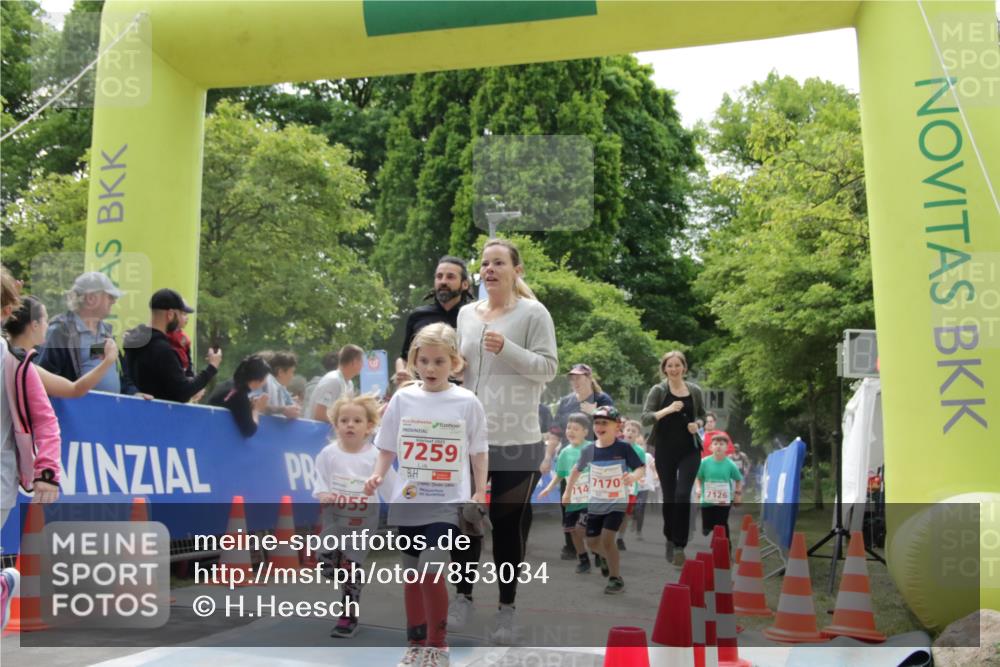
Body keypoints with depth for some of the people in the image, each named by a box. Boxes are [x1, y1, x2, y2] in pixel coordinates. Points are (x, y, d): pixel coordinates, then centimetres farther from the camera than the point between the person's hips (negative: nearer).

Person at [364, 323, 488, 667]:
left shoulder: (467, 402, -3)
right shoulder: (402, 399, 1)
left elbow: (478, 452, 3)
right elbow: (388, 448, 7)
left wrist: (480, 493, -2)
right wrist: (377, 475, -9)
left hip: (447, 503, -3)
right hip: (408, 502, 3)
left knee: (431, 572, -12)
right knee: (412, 574, 13)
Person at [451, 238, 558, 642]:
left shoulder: (533, 313, -4)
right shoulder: (466, 314, 12)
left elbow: (548, 367, -8)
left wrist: (506, 349, -20)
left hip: (516, 440, -4)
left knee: (508, 524, 5)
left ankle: (507, 609, 18)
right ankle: (464, 595, 27)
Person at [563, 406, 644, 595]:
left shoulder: (624, 448, -16)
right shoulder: (589, 450, -7)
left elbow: (642, 468, -16)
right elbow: (578, 469, 10)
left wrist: (634, 476, -38)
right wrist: (567, 492, 13)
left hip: (617, 503, -4)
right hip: (595, 504, 4)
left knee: (607, 539, -17)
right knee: (592, 542, 11)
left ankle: (616, 578, 3)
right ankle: (607, 557, 47)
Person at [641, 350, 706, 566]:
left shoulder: (695, 390, 3)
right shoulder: (658, 390, -5)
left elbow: (703, 415, 17)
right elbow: (645, 418, -14)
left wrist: (697, 424, -6)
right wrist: (668, 410, -29)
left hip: (689, 450, 1)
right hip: (665, 451, -1)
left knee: (682, 495, -12)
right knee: (669, 497, 8)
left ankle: (680, 545, -4)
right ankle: (669, 539, 30)